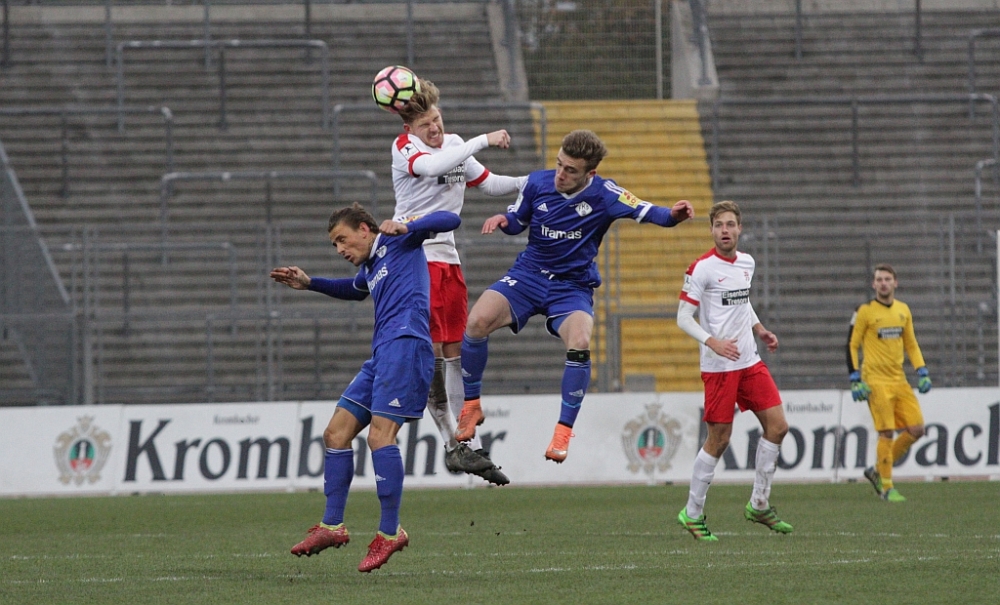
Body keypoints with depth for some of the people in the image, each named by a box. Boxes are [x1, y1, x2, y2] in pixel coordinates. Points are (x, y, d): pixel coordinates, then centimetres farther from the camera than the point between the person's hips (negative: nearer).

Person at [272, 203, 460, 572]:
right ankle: (332, 526, 10)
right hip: (382, 354, 10)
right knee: (336, 433, 7)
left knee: (380, 436, -18)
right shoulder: (368, 269, 28)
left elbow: (449, 220, -7)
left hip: (405, 344, -10)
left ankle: (390, 532, -17)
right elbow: (354, 290, 52)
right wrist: (309, 284, 42)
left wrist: (405, 227, -22)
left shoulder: (397, 242, 5)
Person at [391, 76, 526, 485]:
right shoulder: (404, 147, -10)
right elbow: (432, 166, -33)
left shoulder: (455, 144, 12)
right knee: (428, 351, -12)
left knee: (456, 353, 6)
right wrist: (482, 141, -31)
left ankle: (470, 445, 8)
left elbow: (488, 183, 23)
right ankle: (451, 442, -10)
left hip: (447, 258, 7)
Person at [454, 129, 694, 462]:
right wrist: (501, 220, -13)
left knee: (579, 344, -32)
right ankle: (471, 406, -2)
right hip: (527, 275, 2)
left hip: (572, 287, -2)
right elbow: (517, 221, 10)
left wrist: (672, 214, -44)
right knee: (477, 321, -23)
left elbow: (647, 212, -22)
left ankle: (564, 431, -17)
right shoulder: (537, 183, -6)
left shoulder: (603, 194, -13)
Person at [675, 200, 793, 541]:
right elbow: (683, 318, -13)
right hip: (719, 367, -7)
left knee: (777, 426, 2)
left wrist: (759, 330, 14)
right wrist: (713, 342, -27)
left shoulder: (746, 263, 10)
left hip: (749, 361, 7)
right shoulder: (702, 268, -11)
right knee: (719, 439, -5)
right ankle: (692, 513, 9)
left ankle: (759, 505, 14)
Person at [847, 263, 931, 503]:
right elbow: (851, 346, -3)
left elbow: (911, 344, 20)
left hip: (899, 380, 6)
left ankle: (878, 471, 14)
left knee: (916, 430, -1)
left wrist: (922, 373, 9)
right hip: (876, 381, -6)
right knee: (887, 433, -11)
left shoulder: (903, 310, 12)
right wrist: (855, 381, -10)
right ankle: (886, 488, -1)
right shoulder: (864, 312, -4)